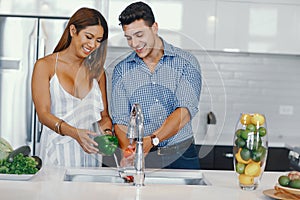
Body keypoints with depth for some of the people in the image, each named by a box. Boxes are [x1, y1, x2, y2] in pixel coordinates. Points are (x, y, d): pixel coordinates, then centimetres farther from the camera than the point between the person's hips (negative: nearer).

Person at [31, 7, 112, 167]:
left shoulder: (97, 70, 14)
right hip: (57, 152, -2)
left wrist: (107, 131, -7)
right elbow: (43, 113, -6)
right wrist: (74, 133, -21)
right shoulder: (45, 66, 3)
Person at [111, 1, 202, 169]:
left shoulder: (186, 62, -2)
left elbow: (185, 111, -14)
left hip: (181, 156, -1)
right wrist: (128, 151, -18)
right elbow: (120, 120, 1)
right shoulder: (122, 70, 6)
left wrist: (152, 140, -28)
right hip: (141, 158, 1)